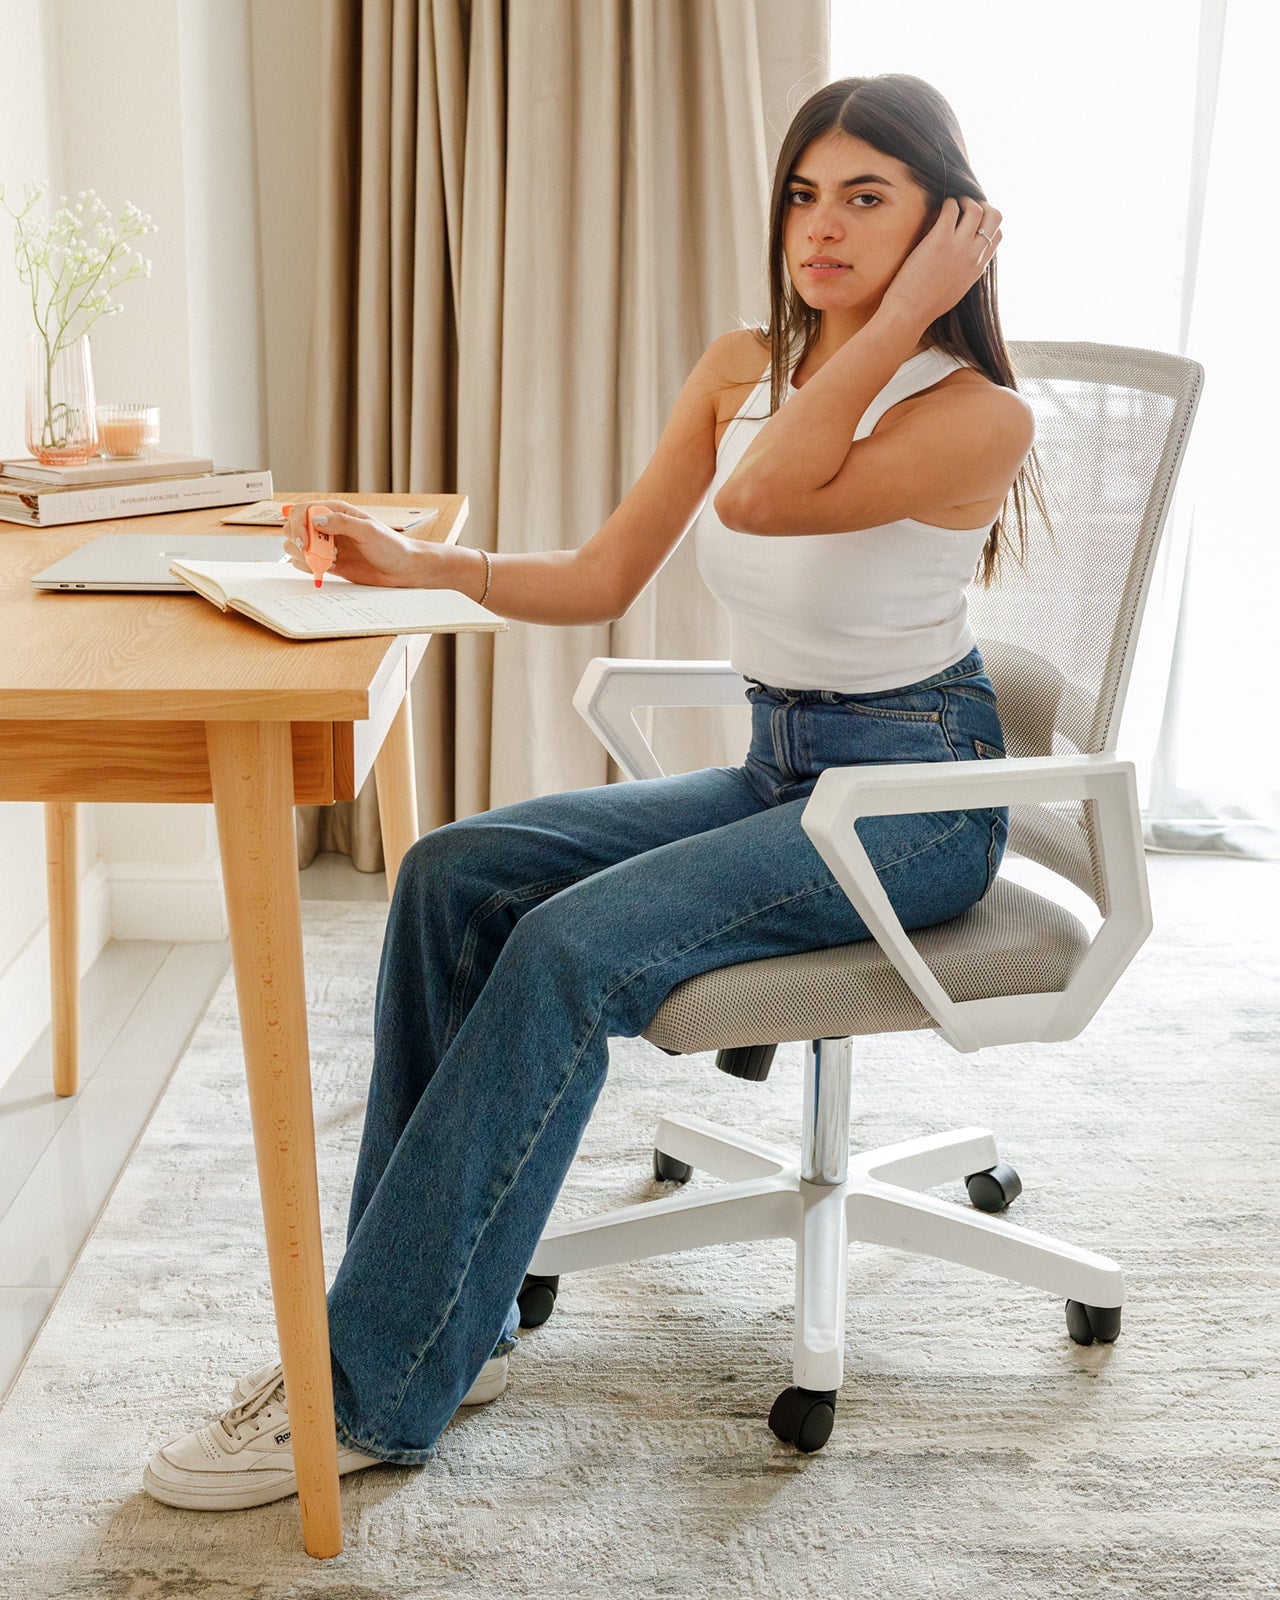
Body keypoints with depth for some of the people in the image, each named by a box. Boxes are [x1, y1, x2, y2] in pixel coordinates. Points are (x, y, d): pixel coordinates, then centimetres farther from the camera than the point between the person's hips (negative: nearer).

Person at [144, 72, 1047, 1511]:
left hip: (915, 799, -7)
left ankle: (374, 1393, -18)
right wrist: (424, 565, -10)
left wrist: (904, 314, -24)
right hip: (778, 770, 7)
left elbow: (763, 496, -30)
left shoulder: (979, 416, -15)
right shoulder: (739, 371, 6)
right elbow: (602, 579, 4)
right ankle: (439, 1316, -8)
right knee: (455, 876, -13)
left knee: (575, 949, -27)